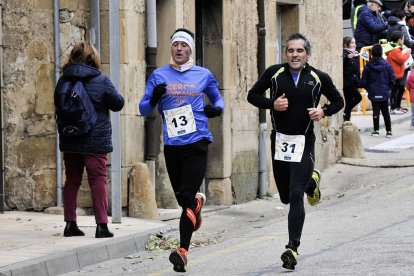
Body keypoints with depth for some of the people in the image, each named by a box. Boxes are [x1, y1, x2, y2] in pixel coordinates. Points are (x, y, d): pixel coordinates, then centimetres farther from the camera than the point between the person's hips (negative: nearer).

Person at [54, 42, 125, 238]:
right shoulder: (101, 81, -10)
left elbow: (57, 105, 13)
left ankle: (70, 224, 10)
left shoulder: (63, 80, 1)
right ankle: (101, 225, -6)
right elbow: (118, 104, -1)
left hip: (70, 141, 4)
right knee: (98, 180, -1)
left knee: (72, 180, 11)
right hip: (95, 140, -4)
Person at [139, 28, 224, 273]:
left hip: (197, 144, -2)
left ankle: (183, 251, -16)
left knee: (187, 197, -14)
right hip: (172, 145, 2)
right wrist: (154, 99, -15)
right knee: (181, 198, 12)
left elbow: (217, 99, 20)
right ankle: (198, 203, 50)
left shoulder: (203, 75, 6)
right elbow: (144, 110, 7)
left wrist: (217, 109, -3)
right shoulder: (159, 76, 6)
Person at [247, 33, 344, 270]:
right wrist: (272, 103, -10)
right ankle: (311, 180, 49)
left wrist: (324, 111, -9)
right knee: (286, 197, 15)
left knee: (296, 196, -13)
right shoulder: (274, 73, 1)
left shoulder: (319, 78, -1)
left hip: (304, 142, -3)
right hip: (279, 141, 3)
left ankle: (293, 248, -11)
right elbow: (253, 95, 9)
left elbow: (338, 101, 12)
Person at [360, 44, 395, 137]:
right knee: (385, 112, 10)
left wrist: (368, 89, 14)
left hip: (373, 93, -1)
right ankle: (389, 131, 10)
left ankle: (376, 130, 10)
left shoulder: (368, 66, -7)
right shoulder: (387, 65, -7)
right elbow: (392, 80, -5)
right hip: (384, 93, 1)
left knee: (376, 111, 9)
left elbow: (363, 81, -5)